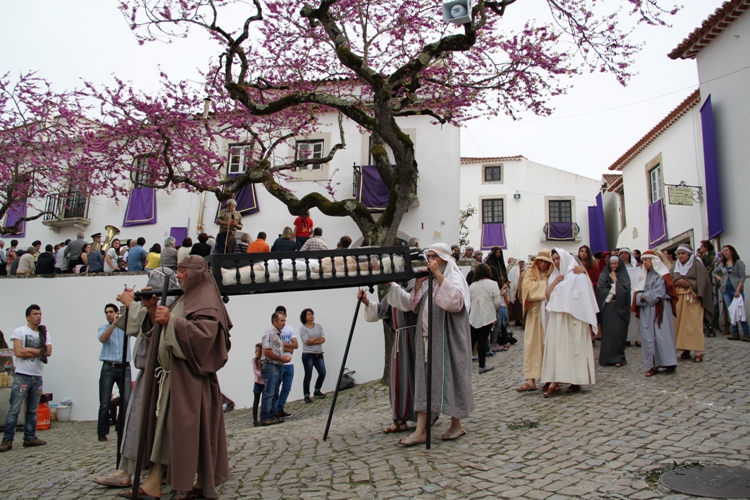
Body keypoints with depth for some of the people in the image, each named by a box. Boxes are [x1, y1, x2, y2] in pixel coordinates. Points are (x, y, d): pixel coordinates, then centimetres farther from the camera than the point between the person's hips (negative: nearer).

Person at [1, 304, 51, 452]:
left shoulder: (44, 334, 11)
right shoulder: (19, 331, -2)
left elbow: (48, 352, -4)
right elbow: (18, 352, -14)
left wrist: (28, 350, -10)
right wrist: (38, 352, -6)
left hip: (37, 377, 5)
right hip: (21, 376, -4)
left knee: (32, 410, 9)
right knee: (14, 410, -4)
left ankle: (30, 438, 16)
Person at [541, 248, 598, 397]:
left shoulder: (578, 276, -1)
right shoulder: (554, 276, 16)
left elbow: (585, 299, -5)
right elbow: (548, 297, 11)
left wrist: (588, 321, -10)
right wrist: (554, 283, -3)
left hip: (573, 319, -5)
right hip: (556, 319, 5)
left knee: (573, 349, -1)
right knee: (556, 348, -1)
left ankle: (576, 381, 8)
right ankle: (555, 381, -1)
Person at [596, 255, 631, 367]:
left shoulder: (624, 276, 7)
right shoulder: (604, 275, 9)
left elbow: (625, 289, -7)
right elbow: (600, 289, -3)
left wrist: (615, 280, -4)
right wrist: (614, 292, -8)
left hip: (620, 307, -1)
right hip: (607, 306, 1)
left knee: (619, 331, -4)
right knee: (607, 332, 0)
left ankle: (618, 358, 2)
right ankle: (606, 358, 5)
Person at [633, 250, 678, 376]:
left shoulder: (661, 275, -3)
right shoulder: (644, 275, 15)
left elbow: (658, 292, -13)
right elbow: (638, 292, 8)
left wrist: (645, 296, -5)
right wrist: (642, 297, -11)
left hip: (660, 309, -5)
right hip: (646, 310, 5)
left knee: (662, 335, -6)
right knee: (648, 336, 1)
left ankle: (669, 362, 2)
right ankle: (653, 365, 3)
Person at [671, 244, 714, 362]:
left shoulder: (697, 265, 3)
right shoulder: (675, 267, 16)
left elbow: (702, 281, -5)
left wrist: (688, 283, -16)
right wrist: (676, 282, -10)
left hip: (693, 299, -4)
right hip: (678, 299, 4)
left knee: (694, 325, -8)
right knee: (680, 324, 0)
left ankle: (698, 351, -7)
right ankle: (685, 349, 6)